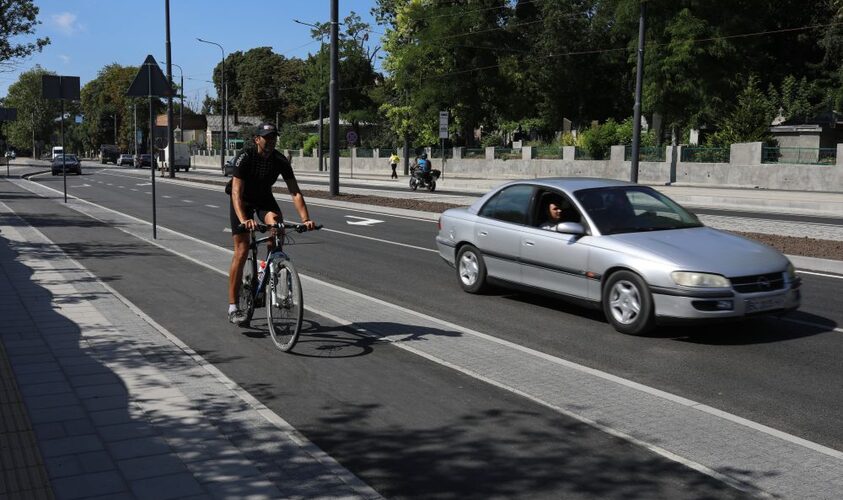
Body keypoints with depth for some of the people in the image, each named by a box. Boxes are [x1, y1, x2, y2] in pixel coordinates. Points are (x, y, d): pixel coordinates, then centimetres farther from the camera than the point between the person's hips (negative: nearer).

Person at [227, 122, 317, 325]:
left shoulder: (281, 161, -18)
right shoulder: (245, 158, -27)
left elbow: (295, 192, -22)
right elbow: (237, 193, -35)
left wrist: (305, 219, -36)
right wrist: (243, 220, -51)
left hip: (264, 198, 3)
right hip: (242, 200, -3)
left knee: (276, 225, -31)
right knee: (242, 250, -11)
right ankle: (233, 307, -5)